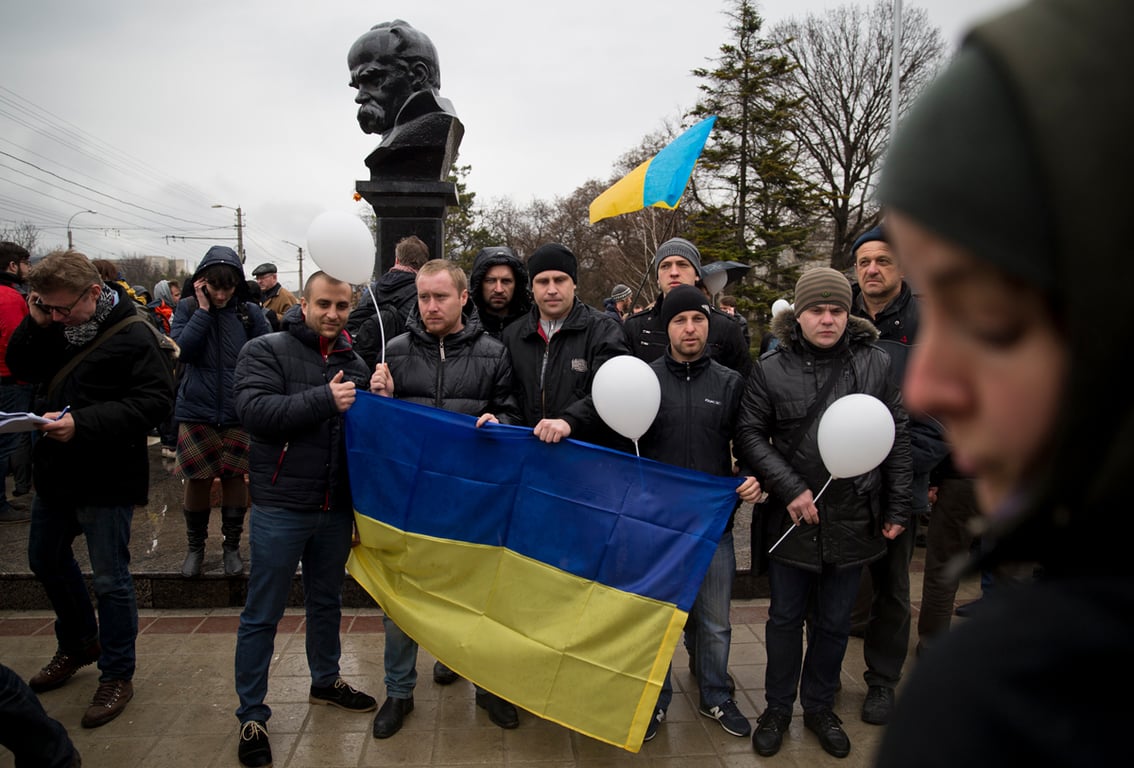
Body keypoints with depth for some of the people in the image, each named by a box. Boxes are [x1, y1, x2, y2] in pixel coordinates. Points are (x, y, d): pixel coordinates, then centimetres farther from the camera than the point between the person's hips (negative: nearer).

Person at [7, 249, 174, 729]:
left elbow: (153, 400, -23)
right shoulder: (54, 325, 3)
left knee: (109, 578, 2)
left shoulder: (132, 336, -19)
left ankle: (117, 675, 19)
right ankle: (79, 644, 44)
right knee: (45, 560, 23)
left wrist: (83, 424, -32)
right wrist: (34, 326, -11)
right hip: (56, 470, 8)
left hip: (107, 478, -8)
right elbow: (21, 370, 7)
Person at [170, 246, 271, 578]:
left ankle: (232, 545, 23)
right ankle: (195, 545, 26)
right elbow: (181, 350, -14)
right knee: (198, 479, 6)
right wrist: (203, 310, -15)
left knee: (234, 477, 6)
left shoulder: (250, 312, -1)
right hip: (196, 411, 0)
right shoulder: (187, 308, 0)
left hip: (239, 412, 0)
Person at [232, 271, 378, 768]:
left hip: (336, 507, 5)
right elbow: (254, 411, -23)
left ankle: (325, 681, 42)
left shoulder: (354, 364, 7)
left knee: (327, 601, 22)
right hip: (281, 506, -5)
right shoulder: (266, 351, -6)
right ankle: (251, 715, 20)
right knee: (262, 615, 5)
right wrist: (325, 399, -24)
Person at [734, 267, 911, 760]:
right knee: (785, 618, 13)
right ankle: (777, 708, 31)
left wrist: (897, 509, 4)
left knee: (834, 623, 16)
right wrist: (790, 488, -14)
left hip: (853, 519, 1)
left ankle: (819, 706, 36)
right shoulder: (771, 369, -5)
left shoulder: (876, 363, -1)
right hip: (790, 518, -1)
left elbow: (898, 437, 4)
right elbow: (749, 435, -4)